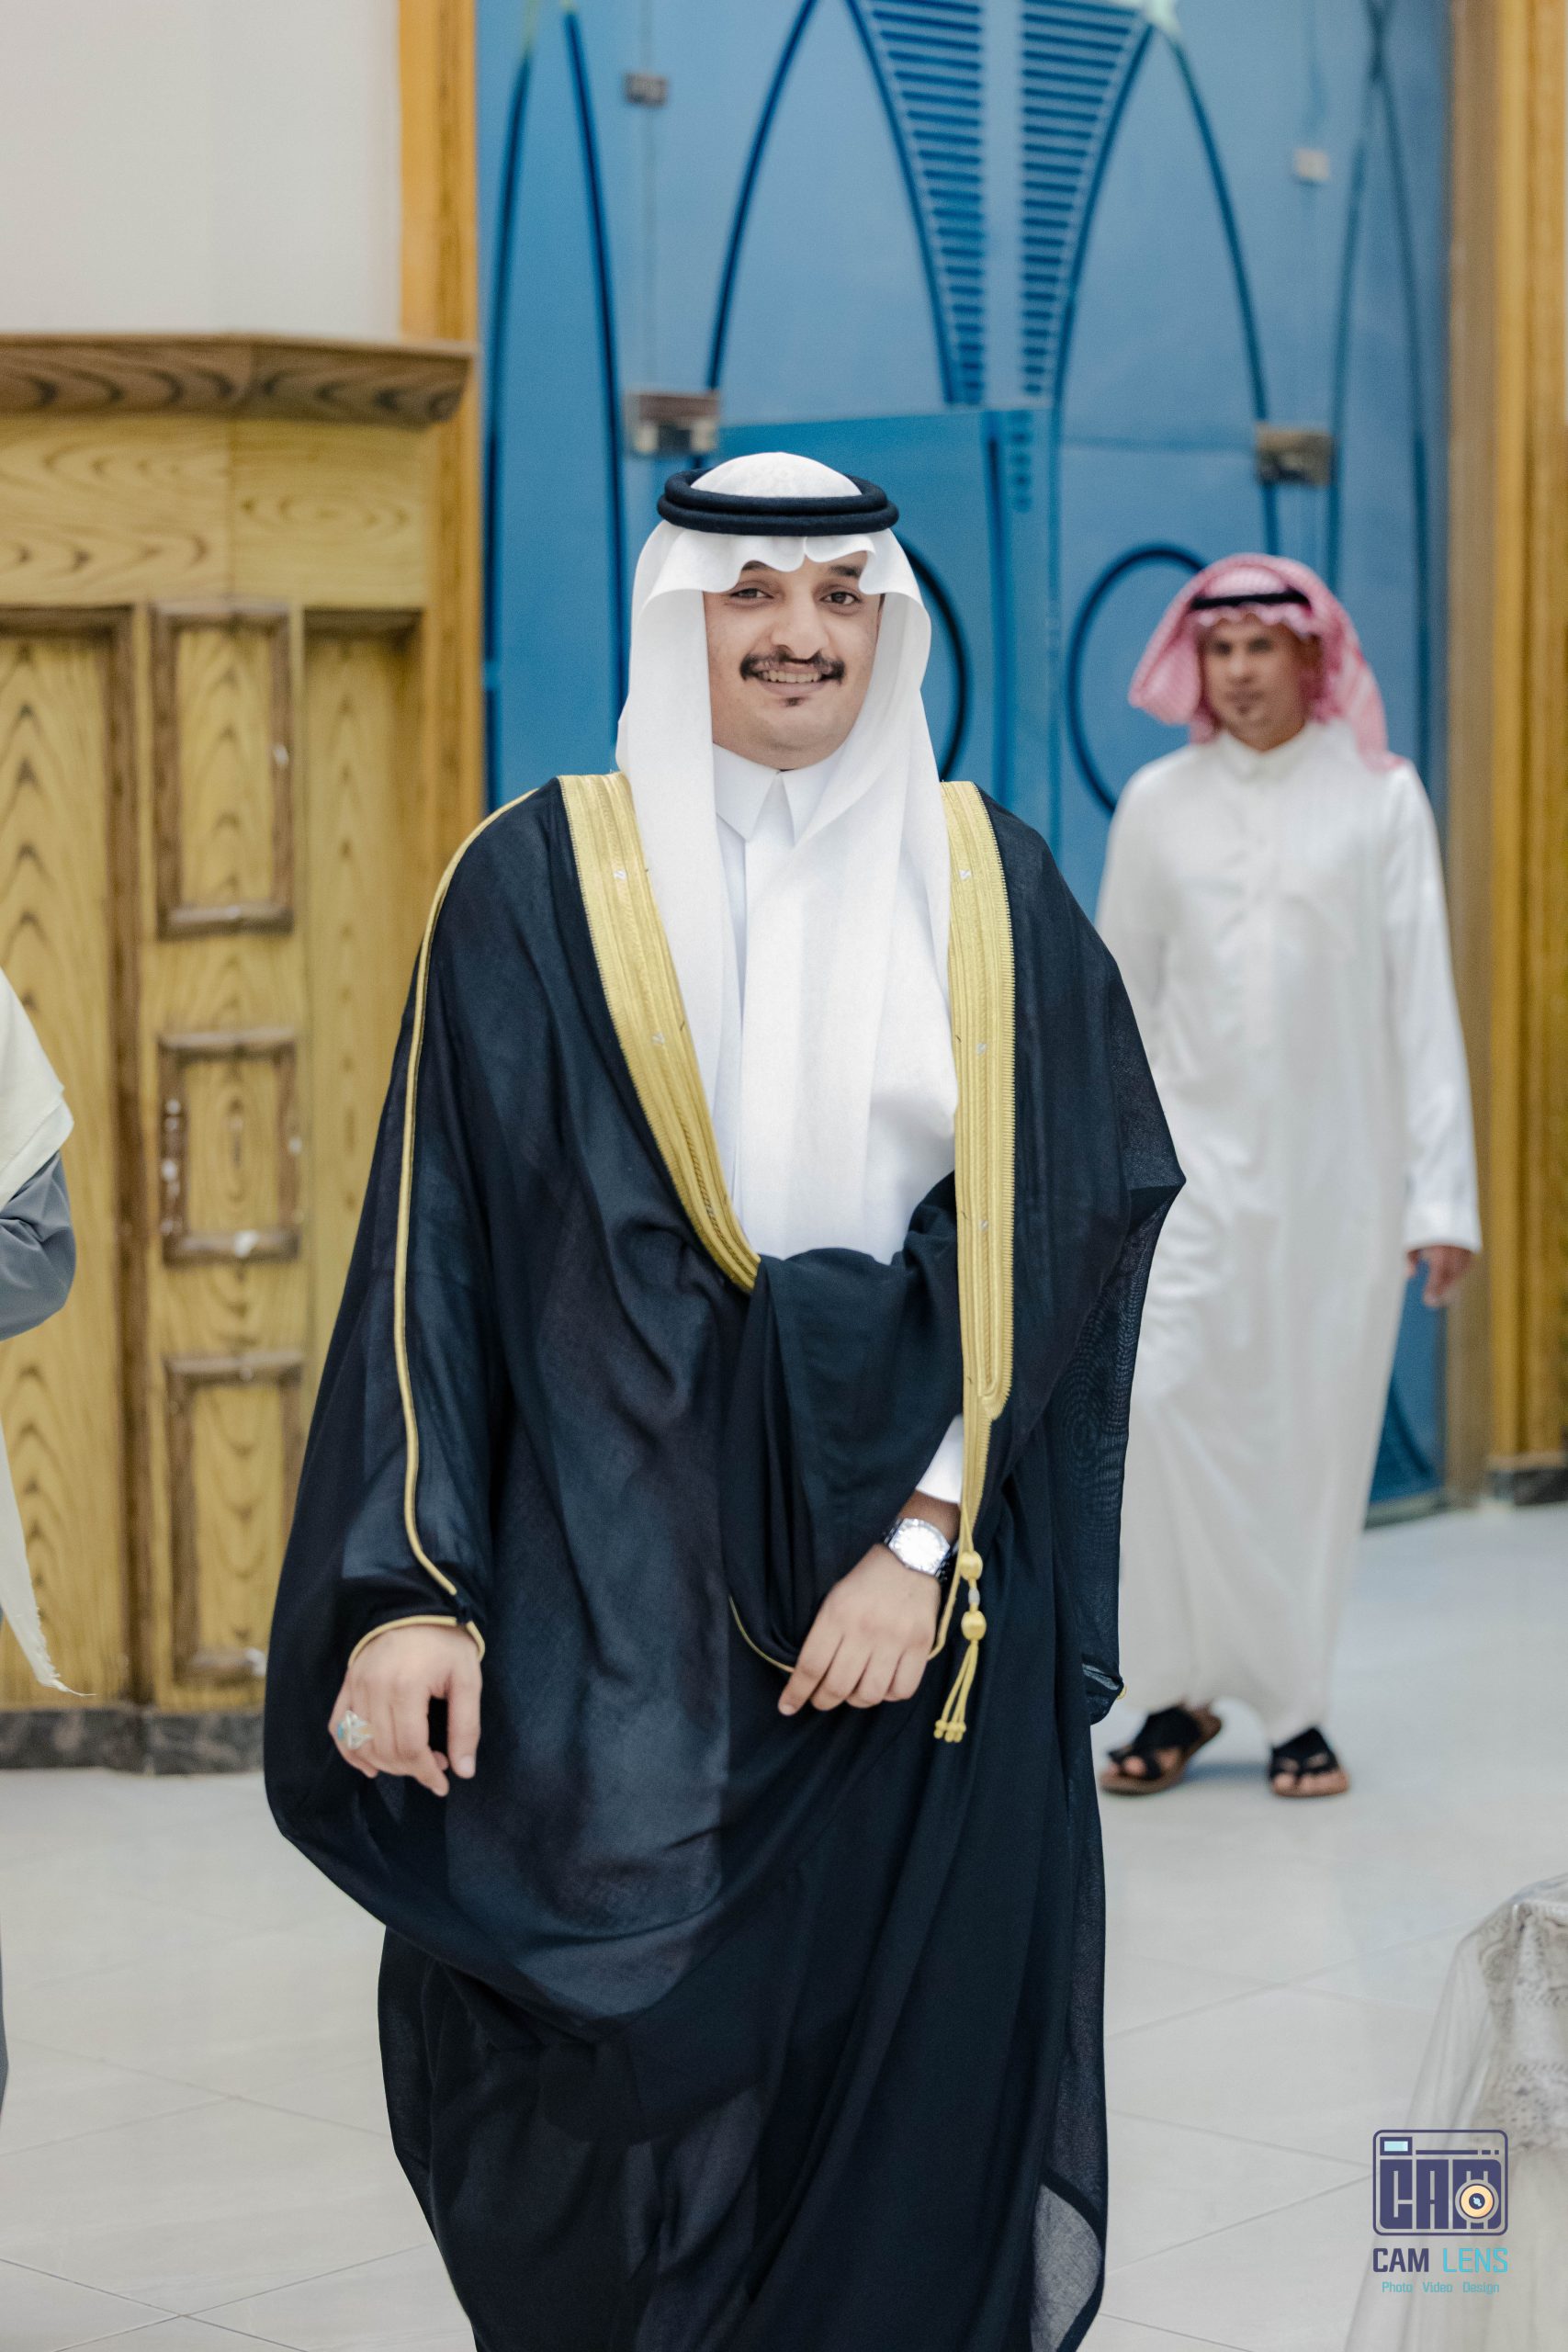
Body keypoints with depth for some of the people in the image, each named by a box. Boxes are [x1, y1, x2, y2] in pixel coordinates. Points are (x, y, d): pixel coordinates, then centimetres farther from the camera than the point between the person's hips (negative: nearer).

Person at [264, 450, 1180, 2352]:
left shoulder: (992, 890, 6)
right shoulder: (538, 885, 1)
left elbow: (1054, 1244, 1)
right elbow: (434, 1248, -2)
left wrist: (927, 1540, -11)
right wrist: (411, 1590, -10)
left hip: (929, 1589, 2)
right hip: (622, 1595, -1)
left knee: (910, 2074, 3)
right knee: (629, 2073, 1)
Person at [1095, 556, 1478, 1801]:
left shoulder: (1381, 796, 0)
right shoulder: (1158, 802, 6)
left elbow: (1423, 997, -1)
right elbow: (1120, 998, 11)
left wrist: (1443, 1194, -5)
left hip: (1337, 1162, -1)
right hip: (1196, 1153, 1)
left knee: (1318, 1429, 2)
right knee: (1157, 1401, -11)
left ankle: (1296, 1708, 13)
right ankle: (1183, 1689, 3)